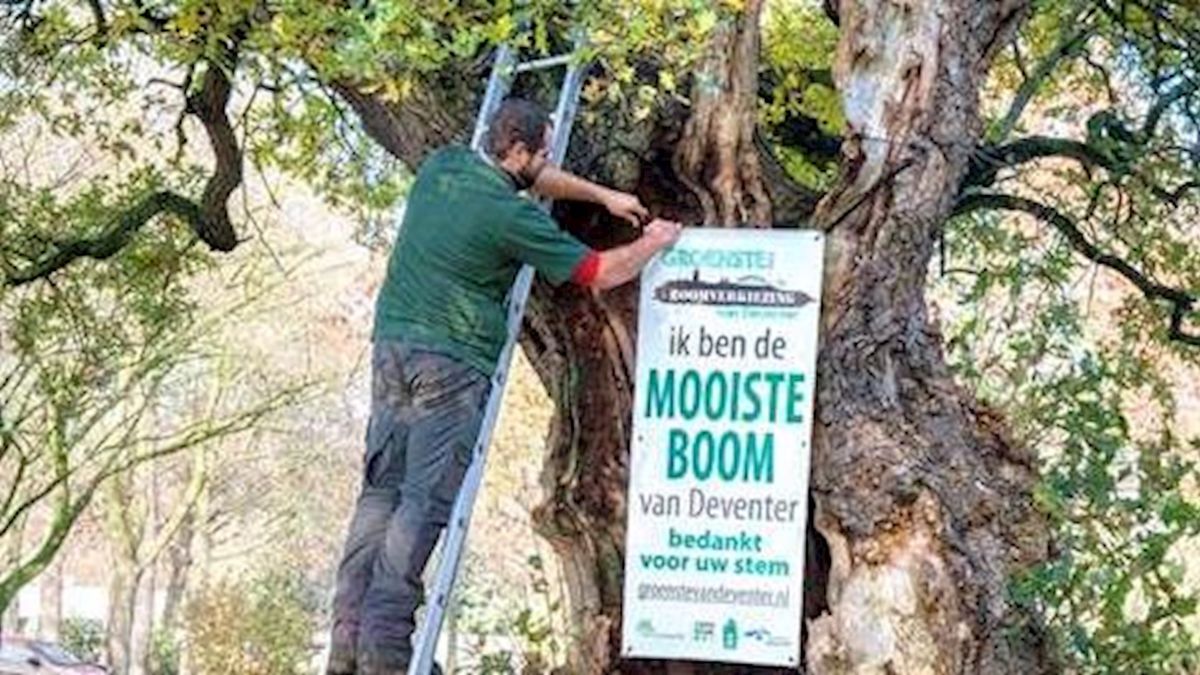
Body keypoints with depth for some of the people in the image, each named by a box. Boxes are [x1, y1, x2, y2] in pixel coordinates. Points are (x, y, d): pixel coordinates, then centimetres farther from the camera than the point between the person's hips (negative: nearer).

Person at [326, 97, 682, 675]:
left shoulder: (442, 166, 10)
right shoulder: (513, 217, -11)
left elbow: (529, 178, 29)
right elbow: (600, 273, -1)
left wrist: (601, 195, 33)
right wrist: (654, 243, 17)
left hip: (392, 342, 7)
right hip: (451, 362, -7)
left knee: (381, 490, 7)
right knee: (426, 500, -7)